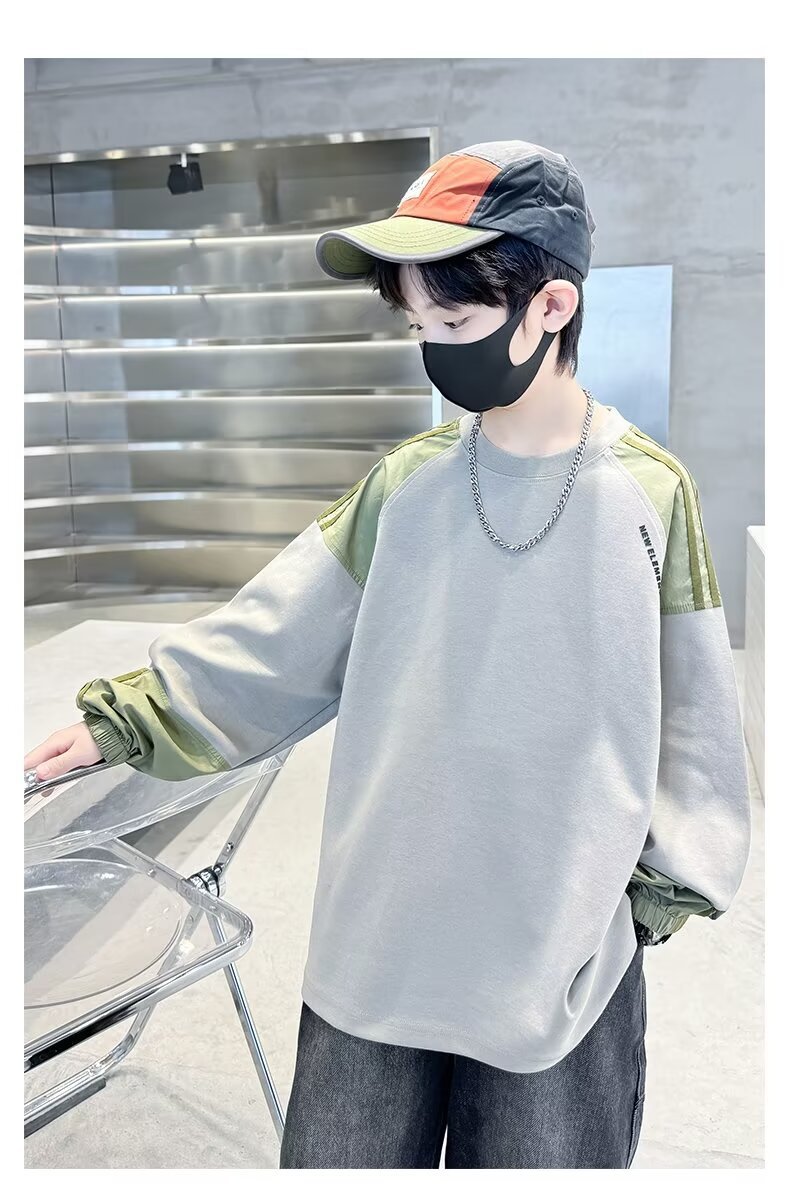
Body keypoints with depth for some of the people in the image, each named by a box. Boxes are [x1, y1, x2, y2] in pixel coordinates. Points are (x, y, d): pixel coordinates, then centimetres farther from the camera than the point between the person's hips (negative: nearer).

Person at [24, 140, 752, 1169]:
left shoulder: (651, 491, -7)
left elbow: (691, 708, -1)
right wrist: (124, 720, -5)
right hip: (377, 938, 2)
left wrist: (668, 886, 1)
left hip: (566, 949, -1)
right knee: (337, 1157, 18)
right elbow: (272, 637, 0)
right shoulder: (405, 482, -3)